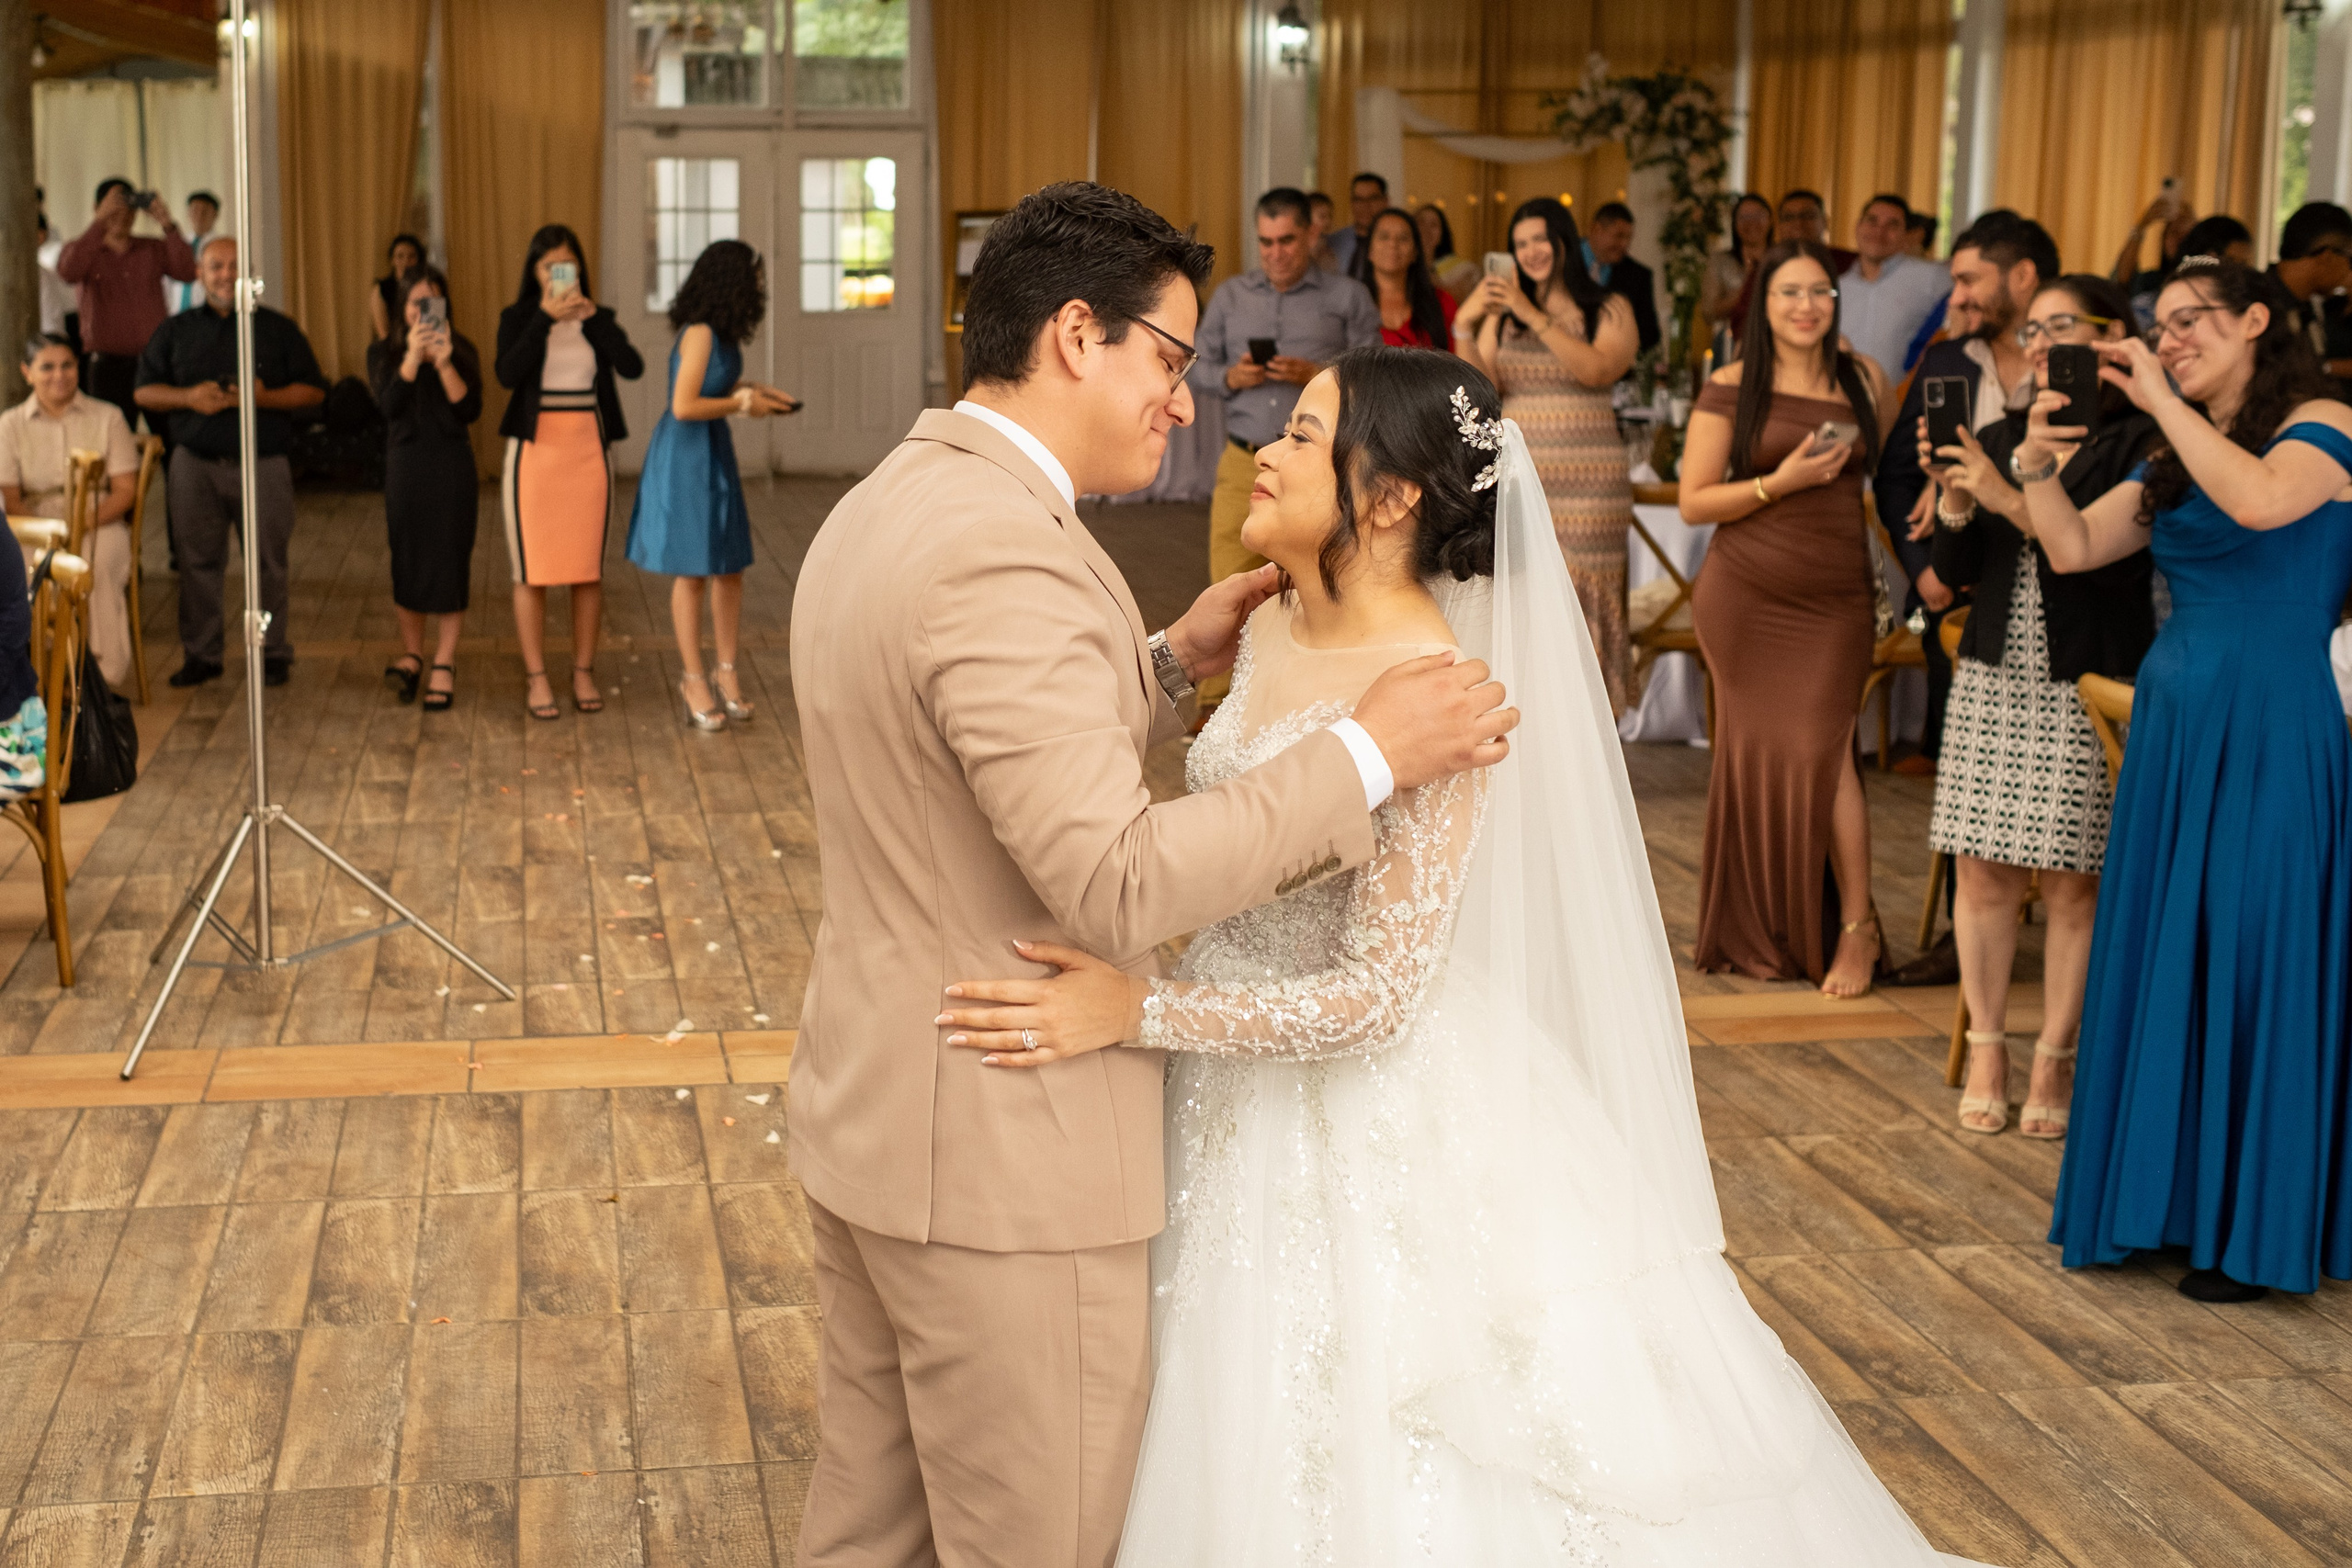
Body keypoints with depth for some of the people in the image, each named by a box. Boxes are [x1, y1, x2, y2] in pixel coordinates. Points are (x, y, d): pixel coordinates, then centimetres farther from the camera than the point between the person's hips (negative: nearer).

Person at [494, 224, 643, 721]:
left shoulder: (599, 319, 8)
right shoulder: (518, 318, 3)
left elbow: (632, 367, -9)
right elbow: (508, 374, -15)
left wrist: (593, 316, -14)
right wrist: (545, 317, -18)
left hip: (588, 451, 2)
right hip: (534, 451, -2)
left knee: (588, 568, 5)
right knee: (532, 571, -1)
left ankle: (584, 673, 13)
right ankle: (535, 678, 5)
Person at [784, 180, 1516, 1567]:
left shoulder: (879, 510, 10)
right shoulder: (1002, 547, -23)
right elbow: (1117, 884, -28)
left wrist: (1169, 664, 10)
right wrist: (1368, 756, -21)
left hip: (869, 1115, 10)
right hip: (1005, 1160, -10)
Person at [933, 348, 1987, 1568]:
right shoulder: (1273, 631, 1)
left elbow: (1378, 995, -25)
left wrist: (1136, 1013, -31)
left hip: (1376, 1120, -8)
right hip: (1238, 1103, 8)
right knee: (1252, 1466, 20)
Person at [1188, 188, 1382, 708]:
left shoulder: (1348, 300, 5)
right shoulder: (1230, 296, 14)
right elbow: (1199, 369, 15)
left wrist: (1316, 376, -15)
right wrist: (1230, 377, -6)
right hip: (1244, 463, 2)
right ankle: (1218, 703, 8)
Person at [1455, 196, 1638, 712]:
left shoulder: (1610, 311, 6)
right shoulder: (1502, 312, 13)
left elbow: (1598, 369, -13)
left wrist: (1533, 316, -16)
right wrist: (1464, 326, -12)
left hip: (1585, 484, -2)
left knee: (1578, 595, -6)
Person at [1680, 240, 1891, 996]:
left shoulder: (1864, 380, 8)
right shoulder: (1732, 387, -1)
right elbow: (1694, 501, -3)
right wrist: (1780, 483, -15)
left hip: (1837, 598, 1)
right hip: (1746, 594, -1)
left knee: (1820, 748, -8)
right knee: (1757, 749, 5)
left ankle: (1857, 927, 3)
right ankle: (1760, 931, 19)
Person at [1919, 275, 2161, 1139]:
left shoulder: (2139, 444, -4)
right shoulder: (2001, 440, 11)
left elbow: (2116, 561, -17)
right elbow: (1955, 571, 9)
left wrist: (2014, 502, -22)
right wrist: (1956, 506, -9)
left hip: (2090, 687, -4)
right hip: (1995, 678, 5)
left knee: (2073, 881, 0)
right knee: (1985, 871, 5)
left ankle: (2053, 1060, 10)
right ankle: (1986, 1049, 16)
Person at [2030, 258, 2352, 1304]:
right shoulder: (2175, 460, 16)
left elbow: (2260, 502, -26)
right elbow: (2073, 547, 12)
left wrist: (2162, 398, -19)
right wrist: (2037, 459, -3)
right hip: (2171, 725, 7)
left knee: (2252, 965, -3)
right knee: (2158, 961, 9)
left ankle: (2254, 1229, 8)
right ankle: (2166, 1196, 21)